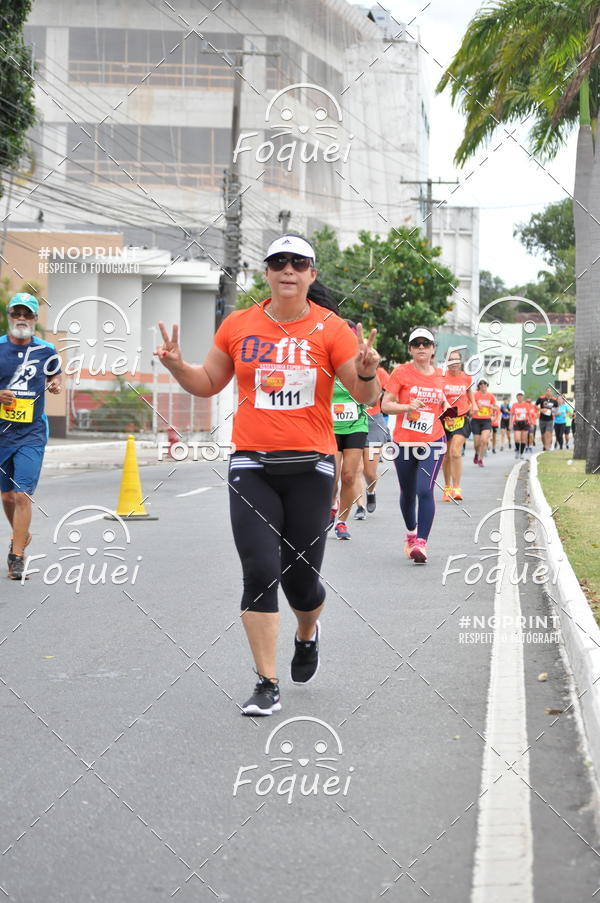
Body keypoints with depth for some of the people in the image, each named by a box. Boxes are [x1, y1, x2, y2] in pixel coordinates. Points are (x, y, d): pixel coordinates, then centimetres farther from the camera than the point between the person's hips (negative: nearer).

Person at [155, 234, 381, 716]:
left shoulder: (331, 329, -2)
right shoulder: (238, 325, 6)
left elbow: (366, 396, -3)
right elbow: (208, 384, 17)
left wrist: (367, 371, -25)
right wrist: (177, 365, -2)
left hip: (311, 466, -1)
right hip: (252, 464, 1)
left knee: (302, 577, 4)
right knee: (260, 571, -8)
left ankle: (307, 635, 41)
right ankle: (267, 685, 1)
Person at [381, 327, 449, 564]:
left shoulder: (438, 375, 6)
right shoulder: (401, 372, -4)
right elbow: (385, 405, -8)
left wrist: (446, 410, 5)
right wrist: (408, 406, -24)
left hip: (432, 442, 0)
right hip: (404, 442, 0)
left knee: (425, 490, -16)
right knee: (407, 493, 13)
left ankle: (421, 542, -14)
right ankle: (411, 533, 38)